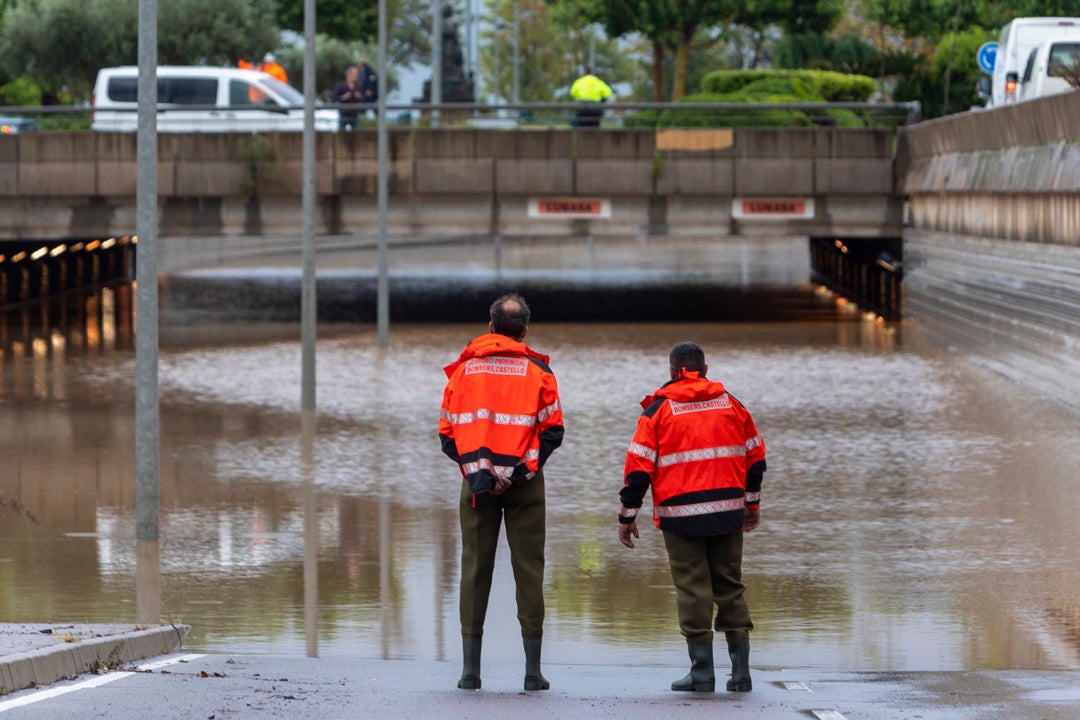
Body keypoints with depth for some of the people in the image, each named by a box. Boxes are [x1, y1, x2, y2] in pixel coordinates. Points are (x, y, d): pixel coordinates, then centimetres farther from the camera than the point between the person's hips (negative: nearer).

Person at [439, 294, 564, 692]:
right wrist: (529, 464, 4)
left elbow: (447, 432, 4)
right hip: (523, 482, -1)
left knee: (475, 568, 4)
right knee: (528, 568, 1)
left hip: (477, 481, 2)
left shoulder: (463, 369, 6)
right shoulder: (537, 371, 0)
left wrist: (472, 466, 3)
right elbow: (553, 431, -4)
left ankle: (470, 669, 1)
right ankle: (533, 670, -2)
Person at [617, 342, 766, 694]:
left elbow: (638, 466, -5)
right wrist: (752, 503, 28)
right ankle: (741, 670, 7)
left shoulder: (659, 410, -2)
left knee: (693, 590, 0)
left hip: (680, 515, -3)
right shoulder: (731, 404, 9)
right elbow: (755, 456, 17)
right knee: (730, 587, 10)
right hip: (728, 512, 3)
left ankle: (702, 671, -2)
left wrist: (627, 515, 1)